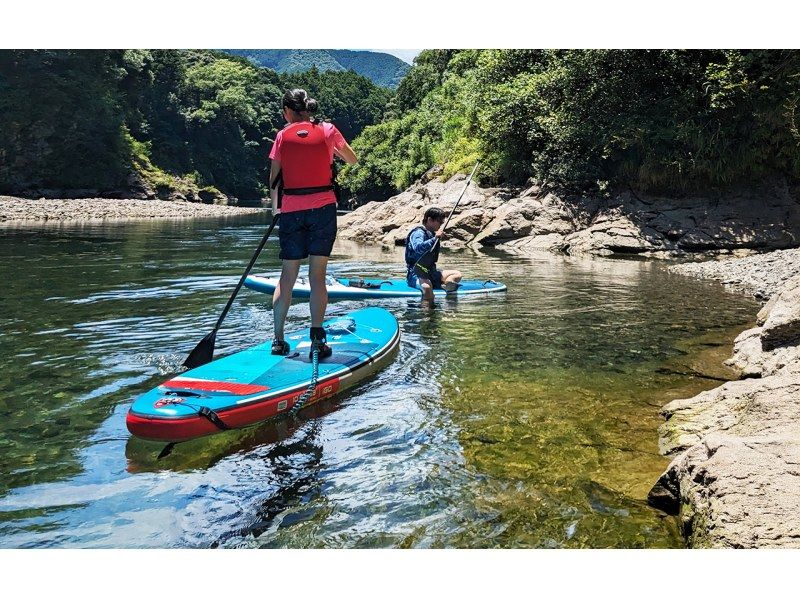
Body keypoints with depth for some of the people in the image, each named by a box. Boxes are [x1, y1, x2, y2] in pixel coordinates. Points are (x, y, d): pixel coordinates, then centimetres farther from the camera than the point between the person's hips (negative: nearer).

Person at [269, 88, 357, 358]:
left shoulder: (283, 136, 3)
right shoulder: (328, 130, 3)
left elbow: (274, 178, 5)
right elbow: (353, 160, 16)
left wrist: (275, 208, 19)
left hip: (292, 211, 1)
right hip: (323, 208, 0)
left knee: (287, 277, 8)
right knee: (318, 276, 1)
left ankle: (278, 340, 9)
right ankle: (317, 340, -3)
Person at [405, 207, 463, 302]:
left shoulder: (432, 234, 16)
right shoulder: (418, 232, -10)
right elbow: (418, 248, -33)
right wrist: (435, 238, -33)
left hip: (430, 272, 10)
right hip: (416, 274, -10)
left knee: (457, 274, 6)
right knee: (427, 286, -41)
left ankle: (446, 285, -23)